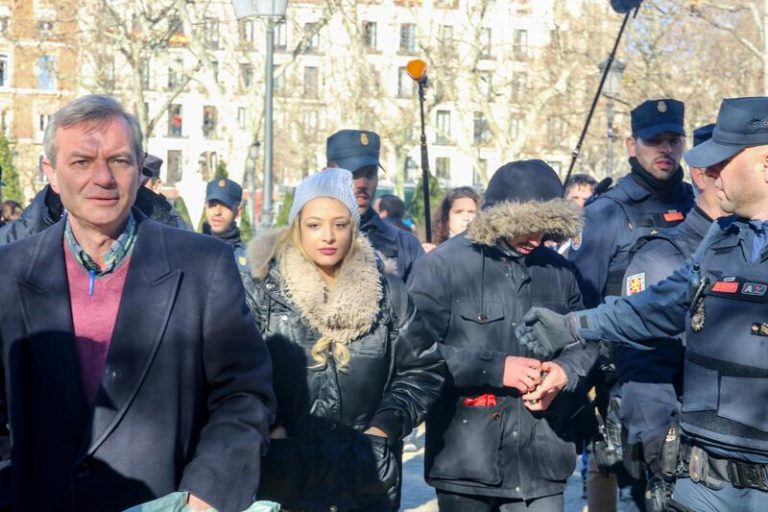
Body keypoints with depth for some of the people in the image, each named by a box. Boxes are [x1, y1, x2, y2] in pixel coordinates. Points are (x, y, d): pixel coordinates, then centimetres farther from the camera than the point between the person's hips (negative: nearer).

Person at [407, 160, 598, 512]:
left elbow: (586, 339, 16)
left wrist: (565, 371, -7)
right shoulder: (443, 265, -8)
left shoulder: (558, 270, 9)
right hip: (466, 460, -4)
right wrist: (495, 367, -18)